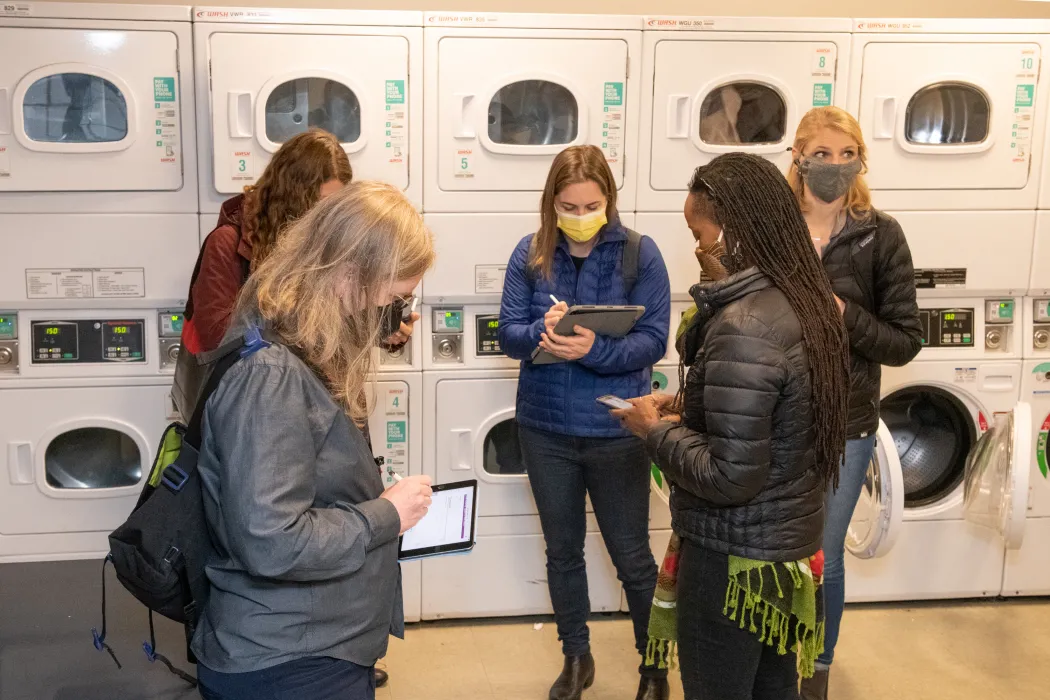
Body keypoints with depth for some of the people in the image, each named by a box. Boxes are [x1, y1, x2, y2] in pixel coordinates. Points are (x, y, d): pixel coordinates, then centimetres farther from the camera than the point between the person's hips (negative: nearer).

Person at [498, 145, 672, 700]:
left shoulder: (639, 253, -9)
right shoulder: (531, 253, -2)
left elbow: (653, 341, -13)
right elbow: (508, 333, -4)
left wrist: (594, 349, -30)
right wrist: (542, 333, -26)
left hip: (615, 431, -3)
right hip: (545, 428, 3)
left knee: (631, 555, 11)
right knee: (562, 550, 18)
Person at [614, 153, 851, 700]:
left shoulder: (742, 327, -27)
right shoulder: (804, 300, 1)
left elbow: (730, 476, -26)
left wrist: (655, 431, -13)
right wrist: (688, 409, 6)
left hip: (734, 556, -9)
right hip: (788, 539, 9)